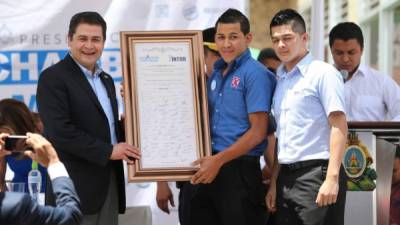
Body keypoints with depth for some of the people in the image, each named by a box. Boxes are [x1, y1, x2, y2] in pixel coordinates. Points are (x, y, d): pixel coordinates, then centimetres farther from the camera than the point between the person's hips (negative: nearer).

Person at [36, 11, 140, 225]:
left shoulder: (106, 80, 17)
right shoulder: (53, 78, -8)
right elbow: (59, 131, -19)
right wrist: (108, 151, -16)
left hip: (109, 182, 7)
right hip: (75, 187, -7)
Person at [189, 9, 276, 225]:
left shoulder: (255, 73, -9)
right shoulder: (216, 73, 14)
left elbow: (258, 132, -14)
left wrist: (219, 160, -16)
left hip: (239, 169, -7)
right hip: (210, 168, 7)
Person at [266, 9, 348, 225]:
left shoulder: (323, 73, -5)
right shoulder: (280, 81, 16)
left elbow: (339, 127, -12)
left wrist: (332, 178, -20)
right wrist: (274, 182, 15)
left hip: (316, 173, -7)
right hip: (287, 178, 7)